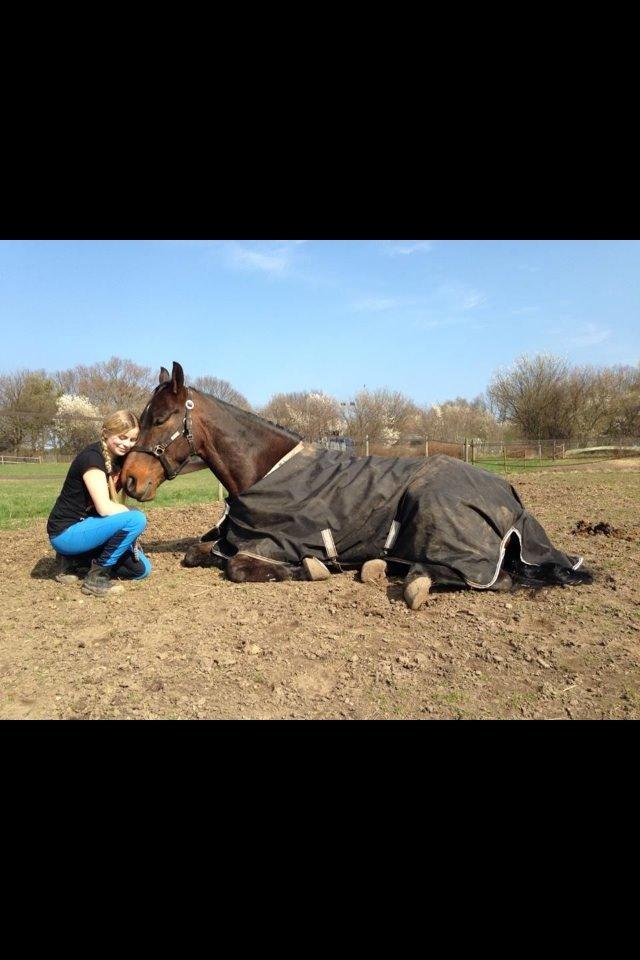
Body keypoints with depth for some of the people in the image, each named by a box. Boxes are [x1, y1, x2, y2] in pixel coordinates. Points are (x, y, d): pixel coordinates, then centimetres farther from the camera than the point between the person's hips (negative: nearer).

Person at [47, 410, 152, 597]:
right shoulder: (92, 457, -22)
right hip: (65, 532, -9)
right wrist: (133, 513, -14)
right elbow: (105, 508, -30)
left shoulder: (119, 459, 3)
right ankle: (96, 577, -12)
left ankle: (73, 561, 13)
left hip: (85, 525, 9)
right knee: (136, 519, -27)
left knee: (142, 569, 8)